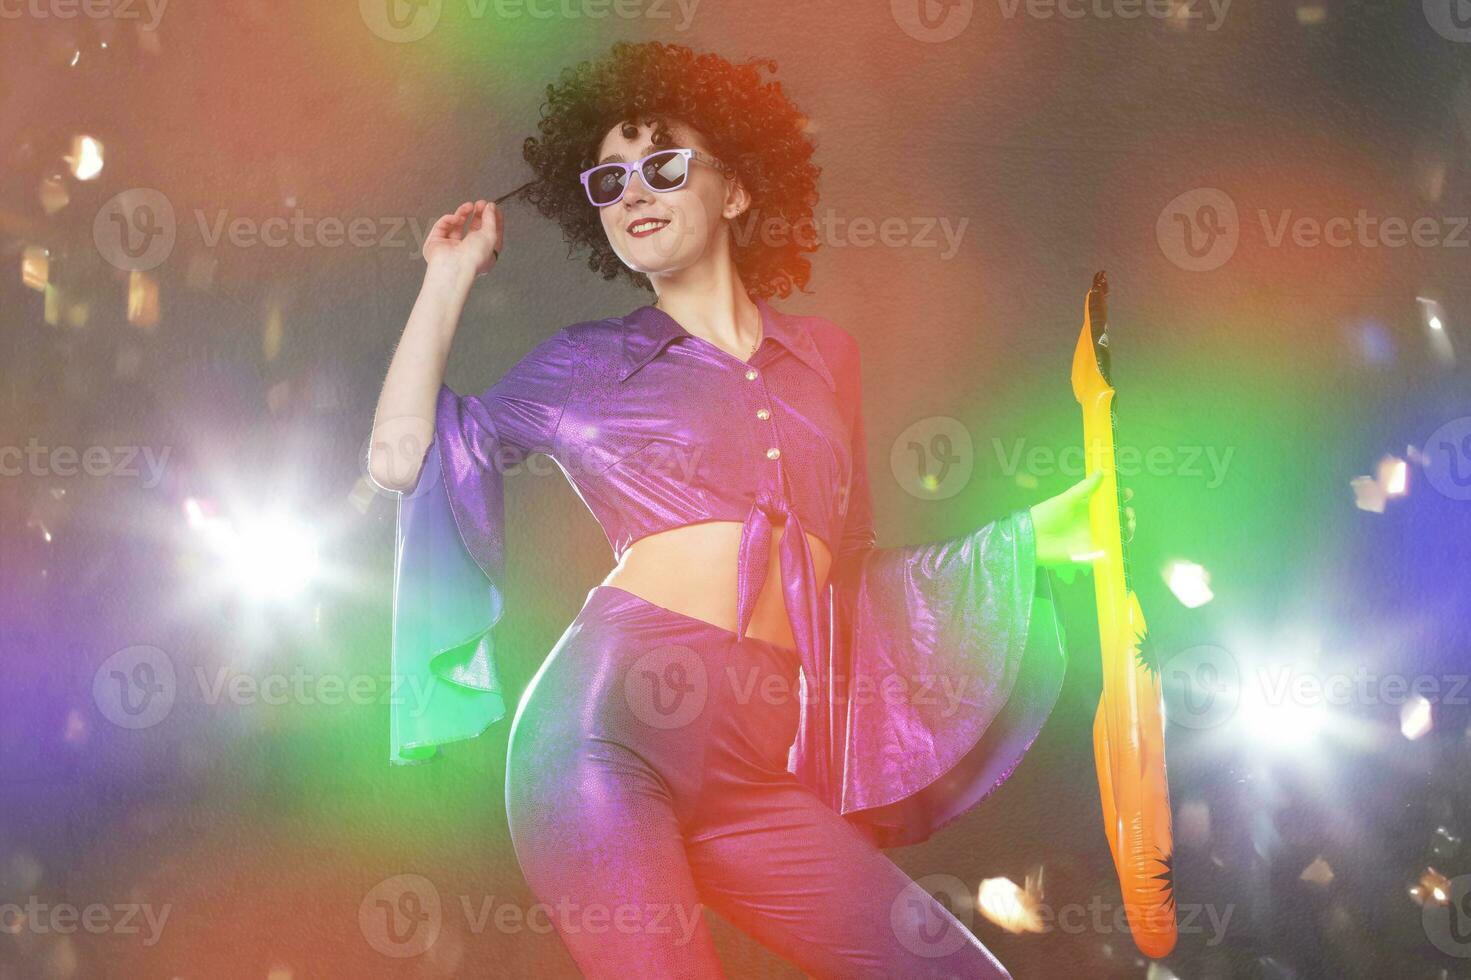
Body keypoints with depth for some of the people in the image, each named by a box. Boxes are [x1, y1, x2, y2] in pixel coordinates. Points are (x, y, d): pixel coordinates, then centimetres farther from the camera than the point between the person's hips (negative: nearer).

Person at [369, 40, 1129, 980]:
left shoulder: (823, 354, 19)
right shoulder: (587, 363, 13)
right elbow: (404, 456, 6)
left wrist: (1035, 535, 17)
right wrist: (452, 275, 14)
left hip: (757, 768, 3)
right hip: (608, 724, -3)